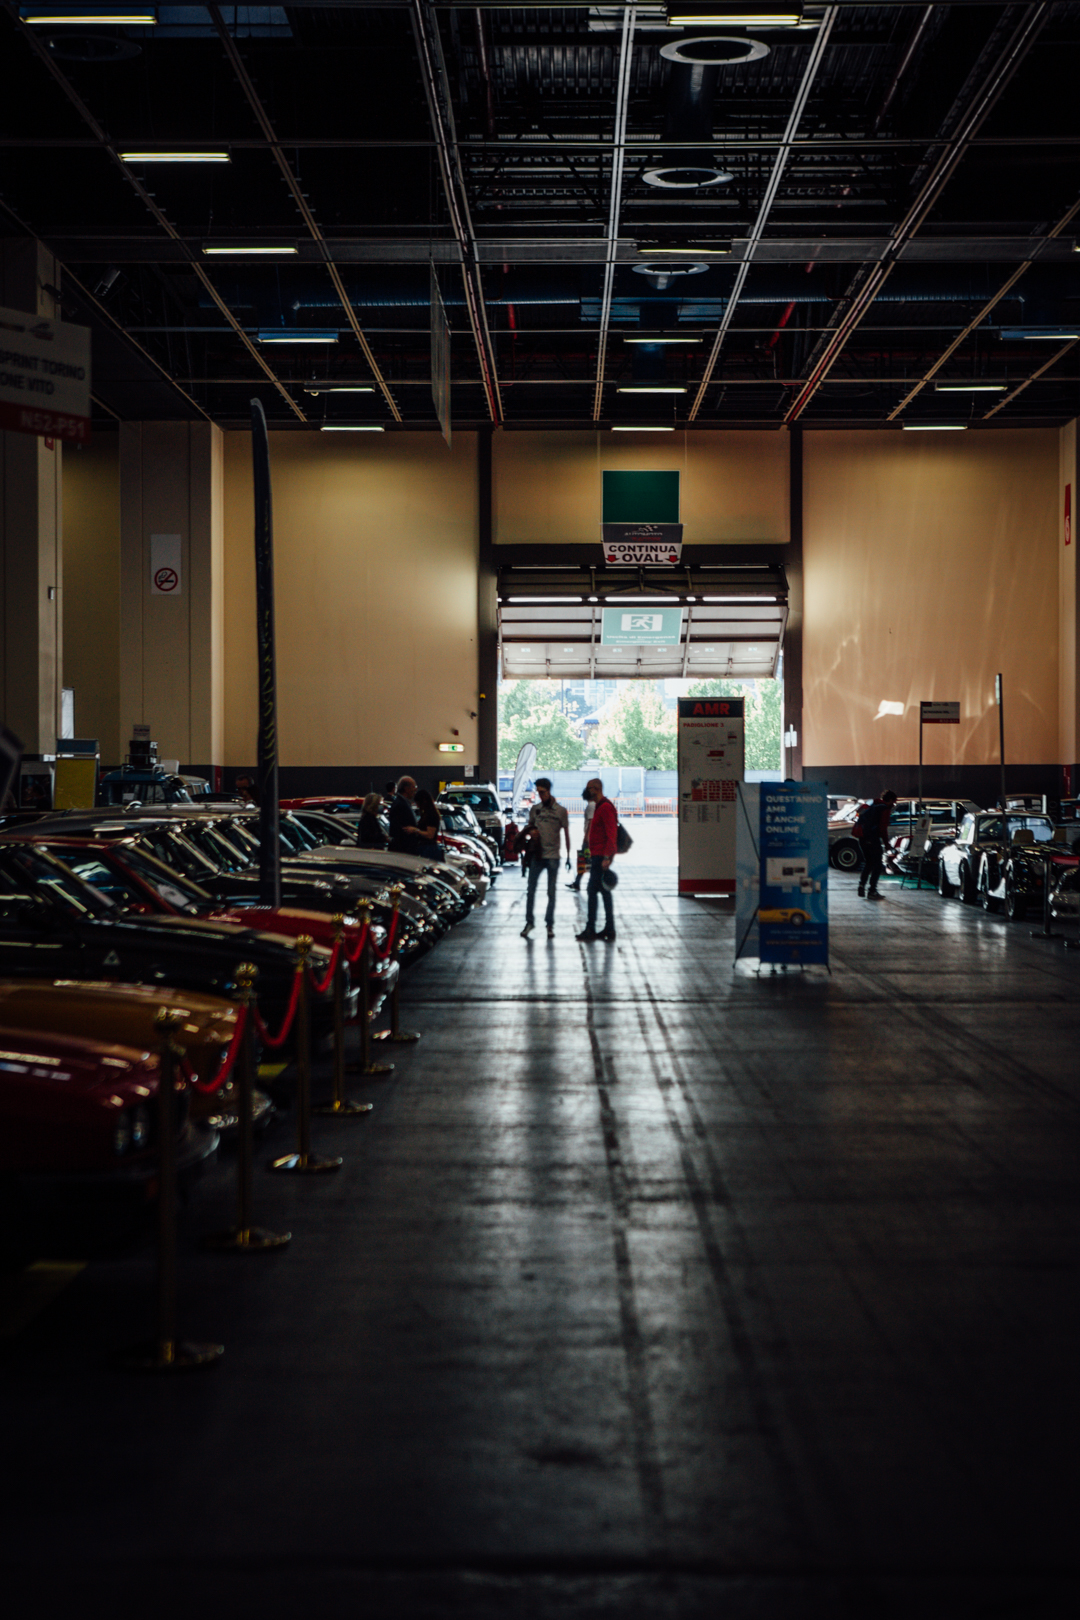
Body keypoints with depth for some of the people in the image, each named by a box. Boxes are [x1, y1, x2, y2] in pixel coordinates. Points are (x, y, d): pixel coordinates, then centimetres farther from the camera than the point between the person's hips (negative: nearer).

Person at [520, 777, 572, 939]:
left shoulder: (560, 810, -1)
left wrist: (568, 856, 1)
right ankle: (529, 922, 12)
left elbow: (566, 833, 3)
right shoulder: (535, 809, 7)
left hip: (553, 857, -2)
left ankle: (550, 925, 13)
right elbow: (528, 827, 18)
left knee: (551, 892, 6)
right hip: (536, 856, 2)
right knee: (531, 890, 2)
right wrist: (529, 831, -7)